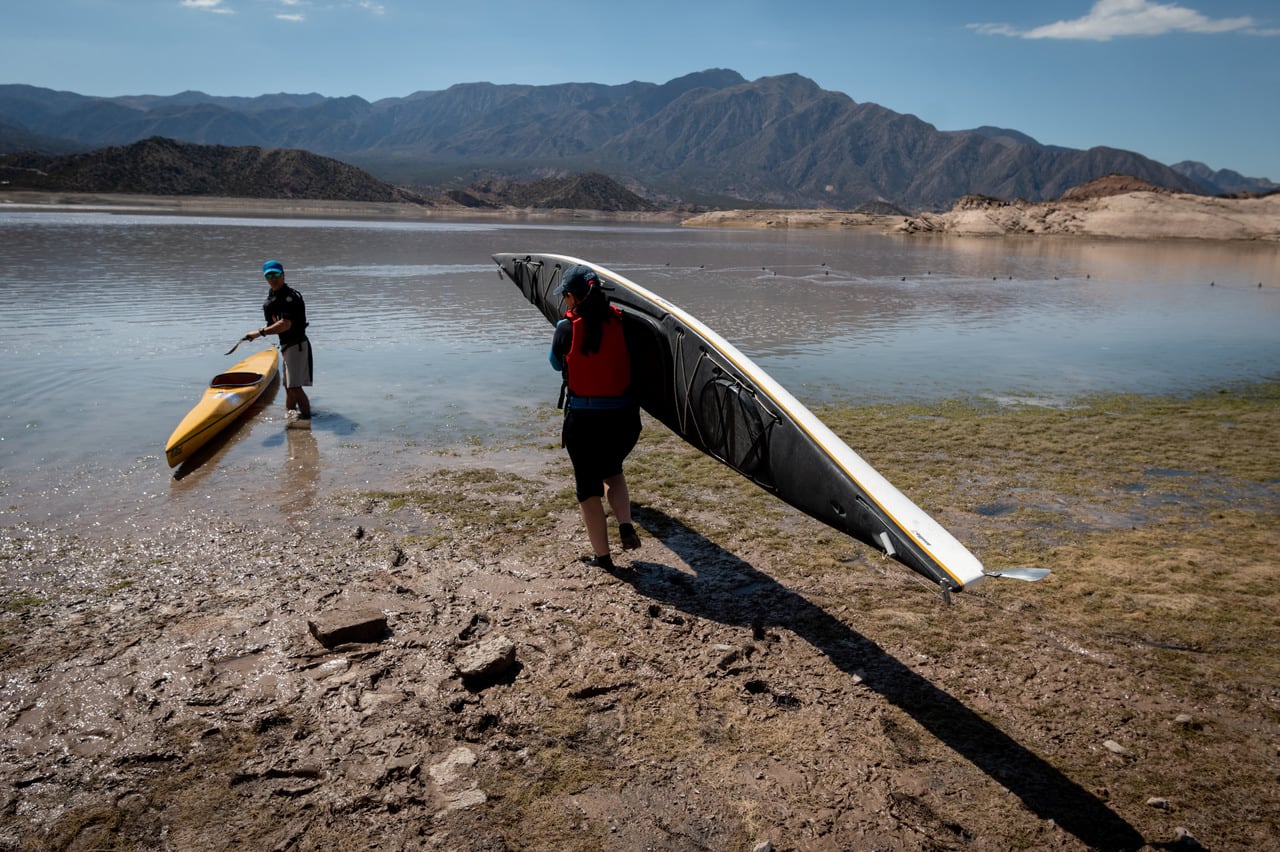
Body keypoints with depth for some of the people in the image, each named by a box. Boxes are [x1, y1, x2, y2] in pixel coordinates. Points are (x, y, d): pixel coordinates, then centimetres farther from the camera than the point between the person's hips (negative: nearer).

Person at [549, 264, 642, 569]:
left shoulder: (567, 327, -9)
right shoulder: (620, 322, -4)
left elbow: (557, 363, 8)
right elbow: (632, 361, 8)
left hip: (583, 420, -3)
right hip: (624, 417, 3)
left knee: (588, 485, 14)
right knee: (612, 470, 30)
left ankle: (602, 555, 20)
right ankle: (625, 524, 11)